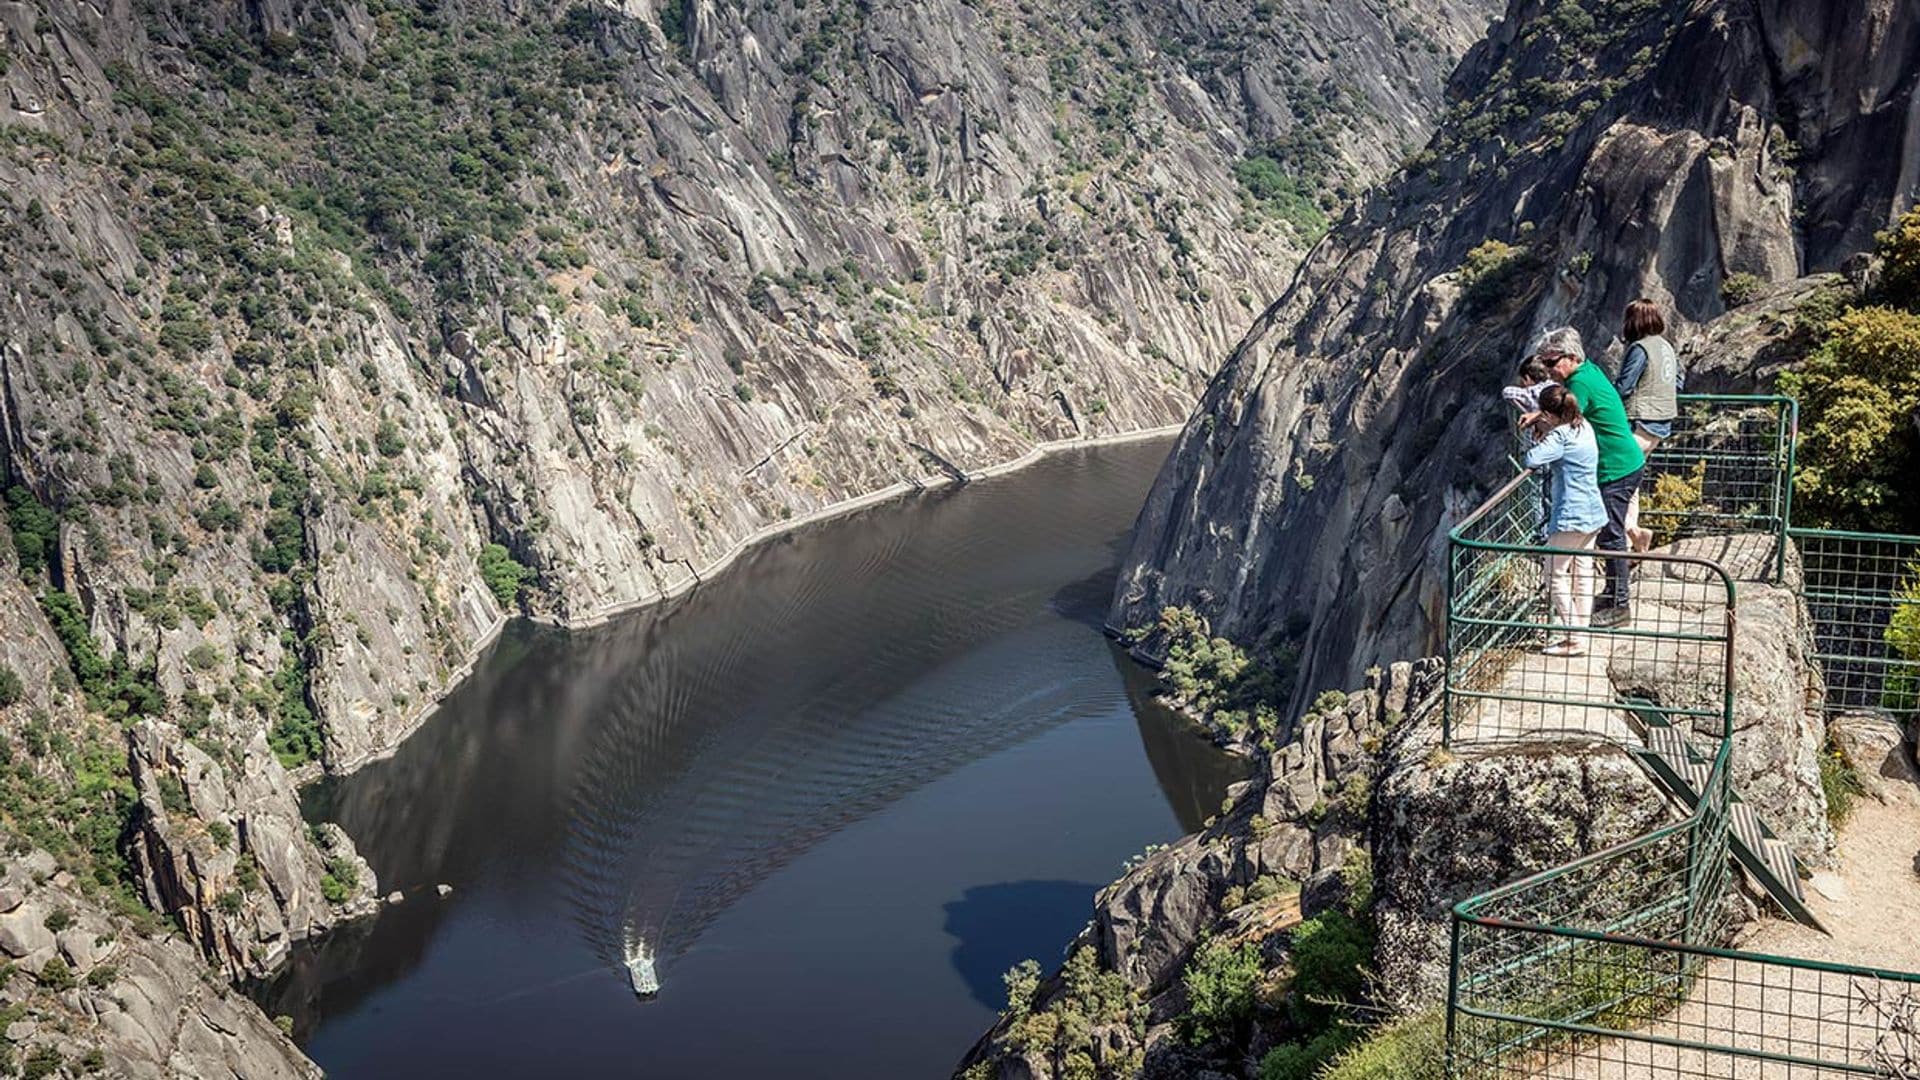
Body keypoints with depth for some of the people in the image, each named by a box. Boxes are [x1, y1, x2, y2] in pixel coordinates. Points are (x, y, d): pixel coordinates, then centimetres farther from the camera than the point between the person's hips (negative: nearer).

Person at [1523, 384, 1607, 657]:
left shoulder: (1561, 436, -18)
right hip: (1592, 514, 9)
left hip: (1571, 517, -9)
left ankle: (1574, 640, -1)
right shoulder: (1585, 427, 8)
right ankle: (1581, 632, 21)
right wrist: (1547, 433, 9)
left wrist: (1542, 436, -10)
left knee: (1556, 575, 0)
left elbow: (1532, 460, -26)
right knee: (1583, 573, 15)